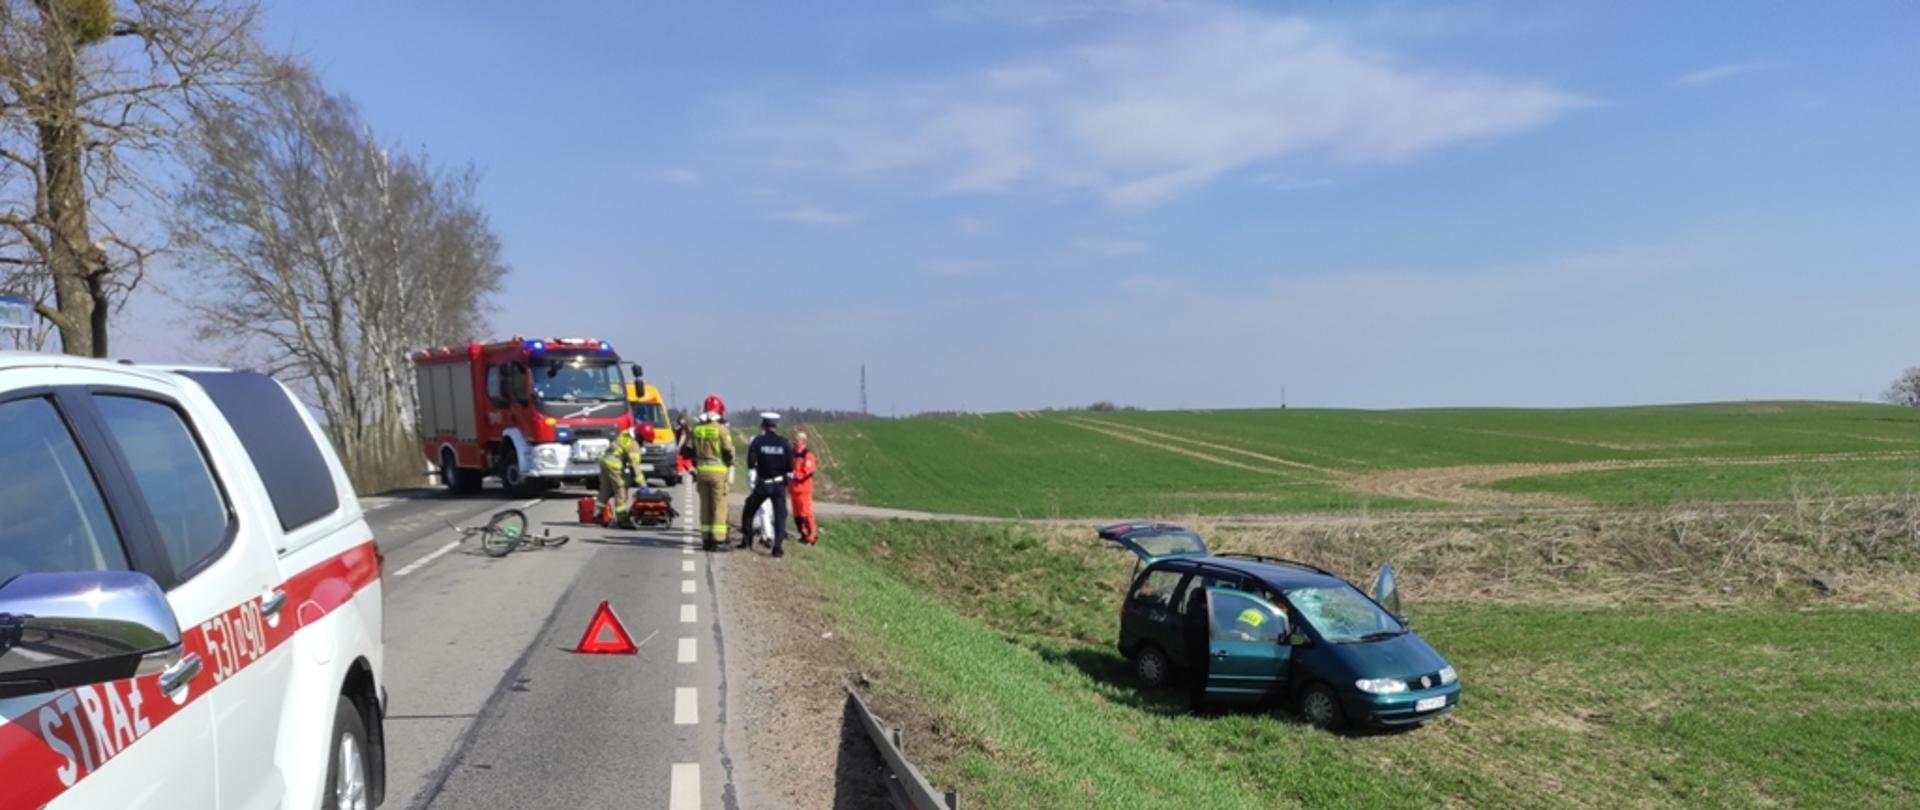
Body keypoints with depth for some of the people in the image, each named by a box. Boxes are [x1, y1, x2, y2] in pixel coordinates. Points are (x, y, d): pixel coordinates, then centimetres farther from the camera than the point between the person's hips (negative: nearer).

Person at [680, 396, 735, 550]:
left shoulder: (696, 429, 6)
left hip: (702, 471, 5)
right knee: (719, 505, -1)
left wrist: (694, 468, 18)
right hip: (718, 470, -5)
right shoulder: (721, 429, -9)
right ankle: (718, 538, -4)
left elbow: (687, 451, 8)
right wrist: (731, 471, 2)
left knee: (705, 505, 11)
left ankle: (706, 538, 14)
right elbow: (728, 452, -10)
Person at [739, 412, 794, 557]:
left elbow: (751, 464, -11)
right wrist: (788, 477, 14)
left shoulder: (757, 441, -5)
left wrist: (751, 480, -3)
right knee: (780, 516, 4)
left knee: (748, 511, 18)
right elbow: (790, 467, -1)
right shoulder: (784, 443, -2)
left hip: (762, 485, -1)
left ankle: (747, 541, 21)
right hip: (779, 485, 1)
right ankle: (778, 547, -5)